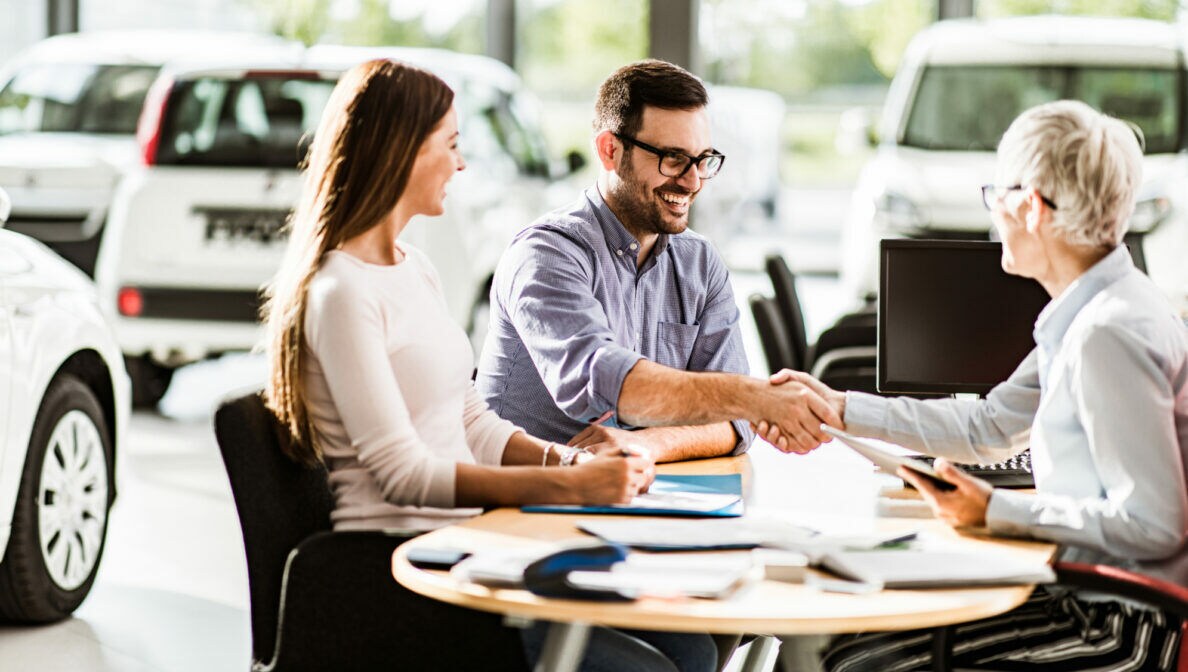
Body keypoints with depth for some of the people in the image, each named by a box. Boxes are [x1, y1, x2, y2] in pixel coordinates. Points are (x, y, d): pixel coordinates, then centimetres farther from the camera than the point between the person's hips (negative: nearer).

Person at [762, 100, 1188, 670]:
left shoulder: (1107, 335, -23)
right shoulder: (1091, 313, 9)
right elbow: (991, 426, 21)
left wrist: (997, 511, -18)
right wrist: (839, 409, 19)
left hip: (1124, 625, -10)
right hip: (1087, 594, 10)